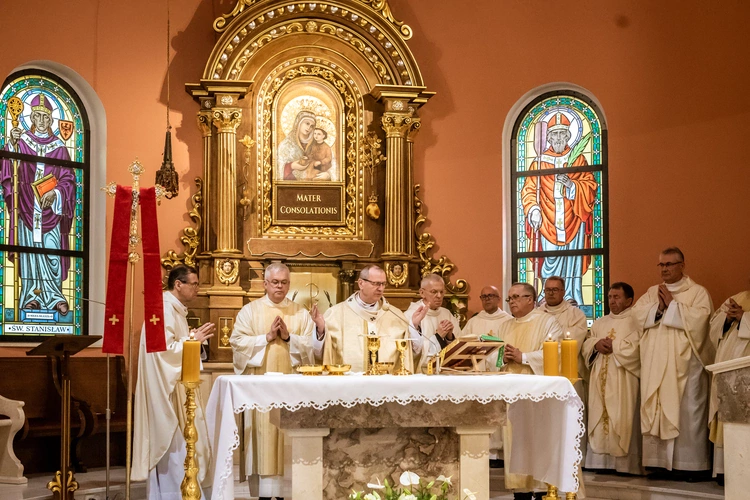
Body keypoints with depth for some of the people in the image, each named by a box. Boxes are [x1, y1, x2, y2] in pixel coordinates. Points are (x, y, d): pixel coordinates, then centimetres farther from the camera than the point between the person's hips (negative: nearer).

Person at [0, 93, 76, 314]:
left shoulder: (59, 146, 6)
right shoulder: (21, 141, 5)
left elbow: (68, 179, 4)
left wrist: (54, 193, -13)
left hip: (51, 210, 0)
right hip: (27, 208, 0)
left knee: (52, 253, -5)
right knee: (29, 250, 1)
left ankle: (55, 296, 1)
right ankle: (32, 295, 6)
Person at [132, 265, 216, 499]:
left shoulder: (174, 308, 15)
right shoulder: (165, 308, -16)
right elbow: (165, 349, -23)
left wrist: (193, 337, 8)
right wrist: (193, 340, -15)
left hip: (174, 385, 11)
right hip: (167, 387, -11)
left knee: (170, 442, 11)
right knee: (174, 443, -7)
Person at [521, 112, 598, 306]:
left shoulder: (578, 160, 9)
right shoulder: (539, 162, 8)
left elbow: (590, 188, 3)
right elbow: (528, 190, 3)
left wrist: (572, 184, -15)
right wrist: (533, 210, -14)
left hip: (573, 224, 0)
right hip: (548, 225, 0)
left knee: (572, 267, -2)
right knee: (550, 266, -5)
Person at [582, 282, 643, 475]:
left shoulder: (635, 321, -1)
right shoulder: (600, 323, 20)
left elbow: (635, 348, -14)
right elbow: (586, 346, 14)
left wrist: (612, 346, -5)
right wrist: (597, 344, -7)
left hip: (623, 382, -6)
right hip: (600, 381, 6)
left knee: (622, 421, -8)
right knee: (598, 420, 3)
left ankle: (624, 464, -6)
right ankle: (599, 461, 6)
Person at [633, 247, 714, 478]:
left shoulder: (698, 292, 3)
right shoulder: (652, 292, 16)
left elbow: (699, 318, -14)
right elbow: (636, 316, 5)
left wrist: (672, 304, -9)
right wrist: (658, 307, -9)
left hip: (685, 364, -4)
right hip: (655, 365, 4)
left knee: (687, 412, -5)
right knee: (656, 411, 0)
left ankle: (689, 465, -1)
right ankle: (660, 462, 4)